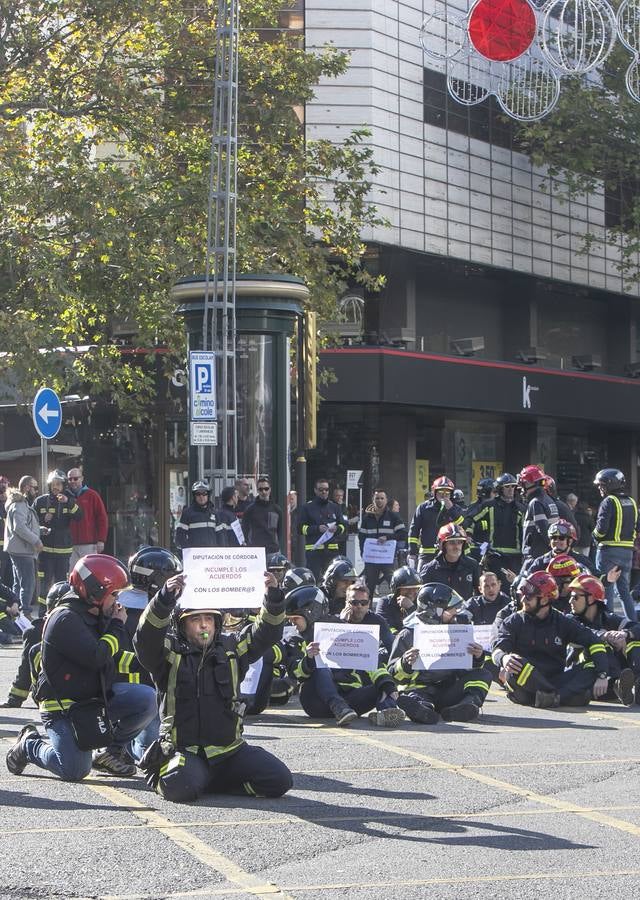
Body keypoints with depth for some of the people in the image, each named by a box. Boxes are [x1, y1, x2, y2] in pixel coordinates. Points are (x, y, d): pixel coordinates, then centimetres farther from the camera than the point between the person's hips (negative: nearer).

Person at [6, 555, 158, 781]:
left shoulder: (93, 617, 11)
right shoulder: (65, 619, -19)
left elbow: (110, 658, 17)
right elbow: (95, 658, -27)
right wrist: (117, 627, -12)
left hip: (96, 696, 8)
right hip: (63, 708, -8)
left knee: (146, 698, -14)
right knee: (75, 771, -18)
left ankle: (112, 750, 5)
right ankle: (29, 744, 12)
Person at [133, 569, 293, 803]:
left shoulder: (231, 648, 12)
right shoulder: (169, 652, 0)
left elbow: (265, 632, 4)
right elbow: (146, 637, -20)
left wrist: (273, 598, -15)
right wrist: (165, 598, -36)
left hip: (229, 748, 4)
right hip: (183, 749, -4)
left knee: (279, 780, -13)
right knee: (182, 788, -35)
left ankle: (207, 781, 7)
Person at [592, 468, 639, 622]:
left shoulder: (609, 502, -12)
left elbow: (601, 527, -19)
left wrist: (596, 537, -1)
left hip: (609, 550, -7)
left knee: (607, 588, 0)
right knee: (624, 589, 14)